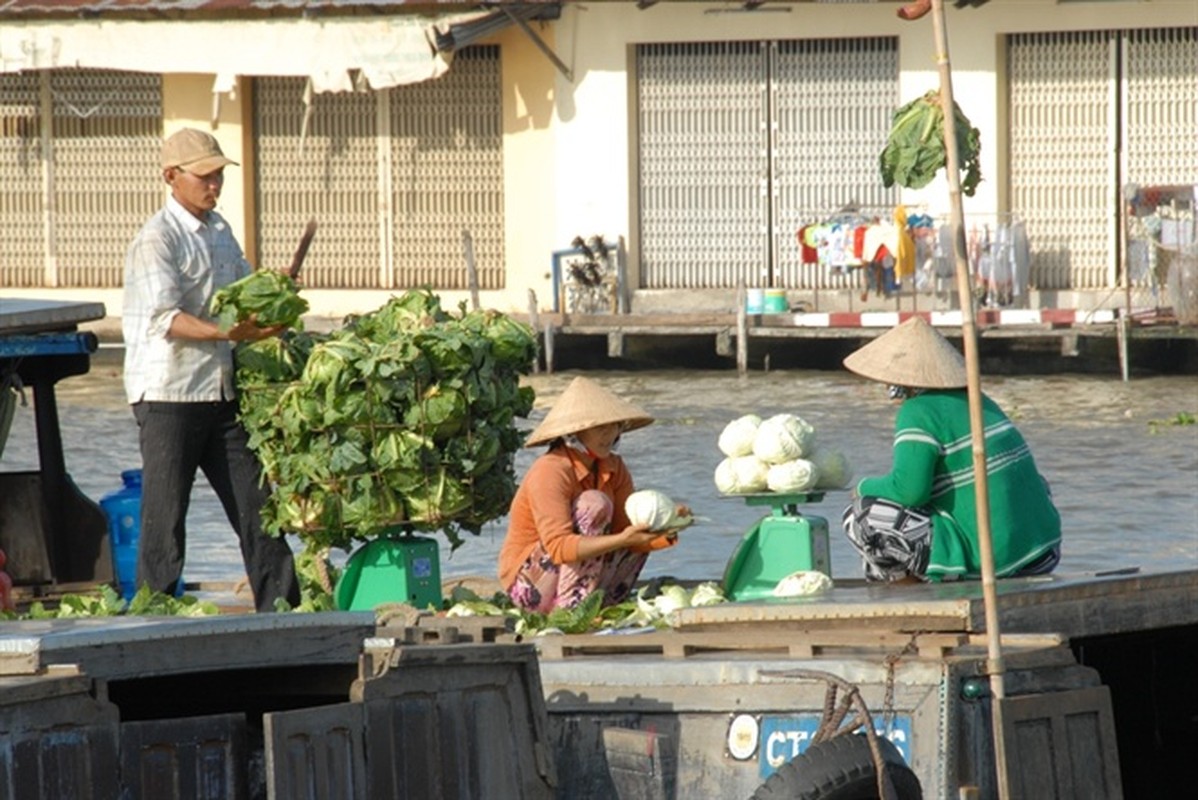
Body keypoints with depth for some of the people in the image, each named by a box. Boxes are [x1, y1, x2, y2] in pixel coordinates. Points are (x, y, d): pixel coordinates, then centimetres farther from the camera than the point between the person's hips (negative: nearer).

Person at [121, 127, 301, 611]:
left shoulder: (220, 231, 15)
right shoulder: (157, 239, -12)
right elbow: (164, 317, -22)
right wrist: (224, 332, -34)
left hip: (220, 390, 8)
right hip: (168, 394, -8)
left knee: (254, 501, 7)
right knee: (165, 514, -4)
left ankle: (280, 609, 11)